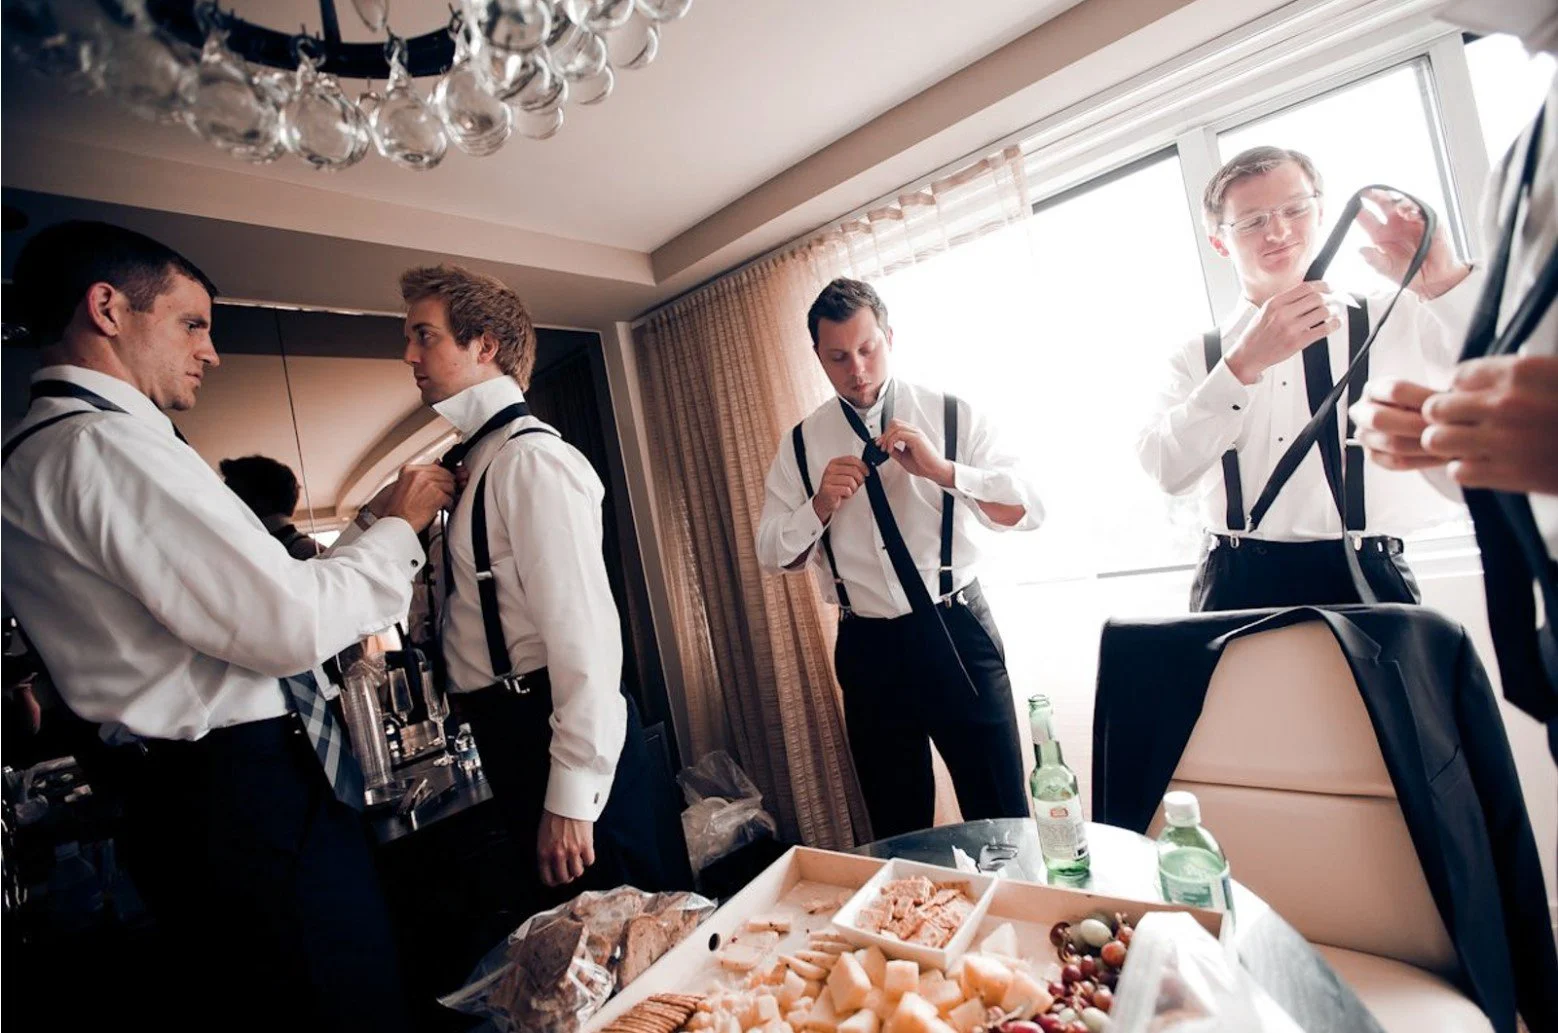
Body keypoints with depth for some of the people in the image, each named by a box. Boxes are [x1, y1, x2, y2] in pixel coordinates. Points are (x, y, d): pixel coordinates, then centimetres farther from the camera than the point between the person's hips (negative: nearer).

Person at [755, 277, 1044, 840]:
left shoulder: (950, 414, -1)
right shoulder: (802, 443, 4)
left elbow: (1029, 509, -6)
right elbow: (771, 554, 6)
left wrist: (942, 470, -21)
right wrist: (820, 504, -13)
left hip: (958, 631, -1)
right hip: (868, 647, 2)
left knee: (1001, 815, 10)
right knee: (897, 828, 17)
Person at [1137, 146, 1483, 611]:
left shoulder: (1399, 321, 9)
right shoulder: (1195, 357, 9)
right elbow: (1166, 470, -8)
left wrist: (1445, 282, -15)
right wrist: (1244, 365, -19)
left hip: (1367, 580, 0)